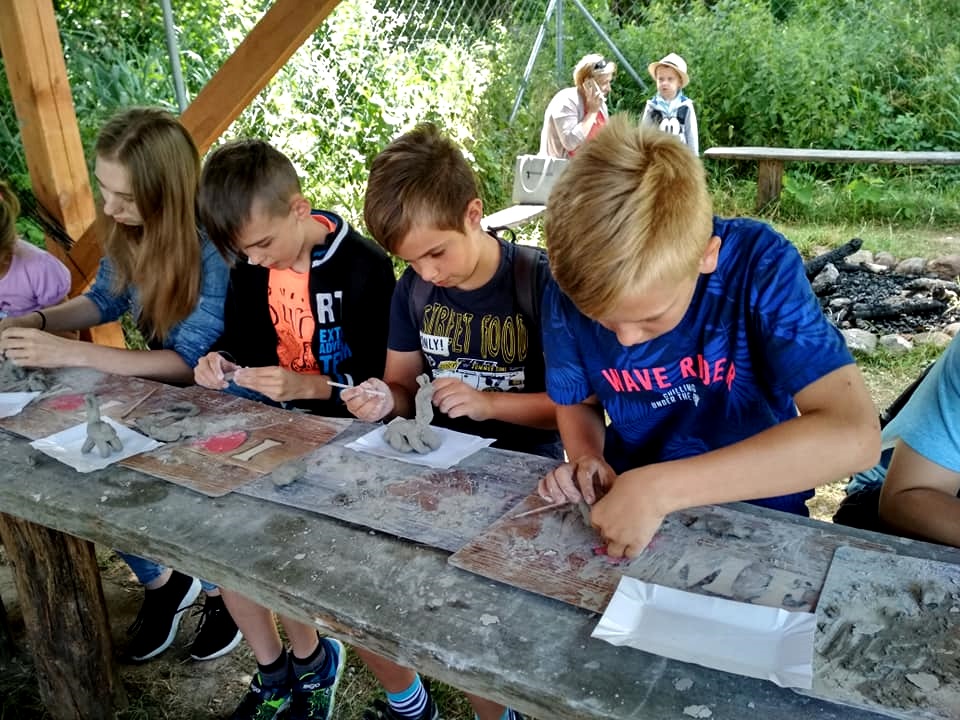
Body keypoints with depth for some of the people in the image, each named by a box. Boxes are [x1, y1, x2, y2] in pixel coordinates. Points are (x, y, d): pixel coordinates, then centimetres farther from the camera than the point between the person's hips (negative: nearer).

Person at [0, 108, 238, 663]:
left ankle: (222, 592, 18)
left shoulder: (214, 248, -30)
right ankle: (163, 583, 24)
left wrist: (72, 354, -32)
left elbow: (190, 361, -28)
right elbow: (106, 299, 9)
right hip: (158, 386, 7)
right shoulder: (127, 229, -9)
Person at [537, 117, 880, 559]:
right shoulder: (569, 293, -12)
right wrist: (587, 461, -16)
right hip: (625, 502, 2)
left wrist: (659, 488, -33)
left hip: (757, 513, -2)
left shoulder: (759, 265, -20)